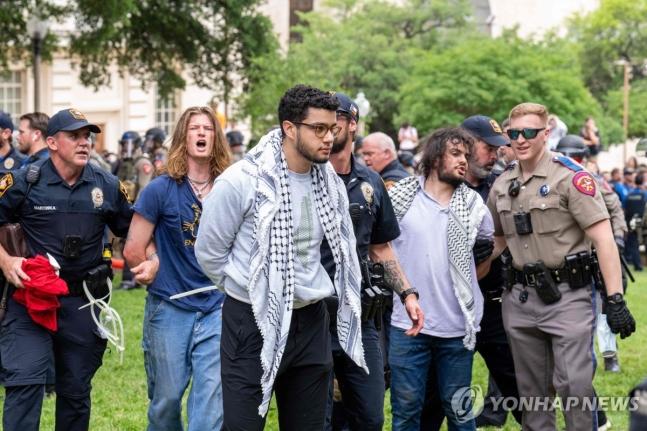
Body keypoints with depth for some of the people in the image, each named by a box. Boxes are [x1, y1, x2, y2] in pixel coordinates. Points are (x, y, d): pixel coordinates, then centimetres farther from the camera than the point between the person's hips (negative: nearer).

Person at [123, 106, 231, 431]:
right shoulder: (162, 188, -5)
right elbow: (133, 251, -3)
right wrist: (162, 269, 6)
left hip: (216, 309, 2)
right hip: (170, 308, -1)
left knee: (212, 398, -5)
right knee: (166, 398, 8)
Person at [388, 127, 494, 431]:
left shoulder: (474, 206, 5)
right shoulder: (399, 196, 0)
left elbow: (494, 249, 18)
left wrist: (468, 282, 12)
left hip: (457, 326, 1)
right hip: (406, 323, -1)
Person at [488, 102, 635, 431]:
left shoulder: (571, 177, -9)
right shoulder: (501, 185, 9)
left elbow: (603, 237, -14)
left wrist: (615, 299, -20)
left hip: (568, 295, -6)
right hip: (520, 298, 6)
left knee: (574, 384, -9)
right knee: (530, 389, 13)